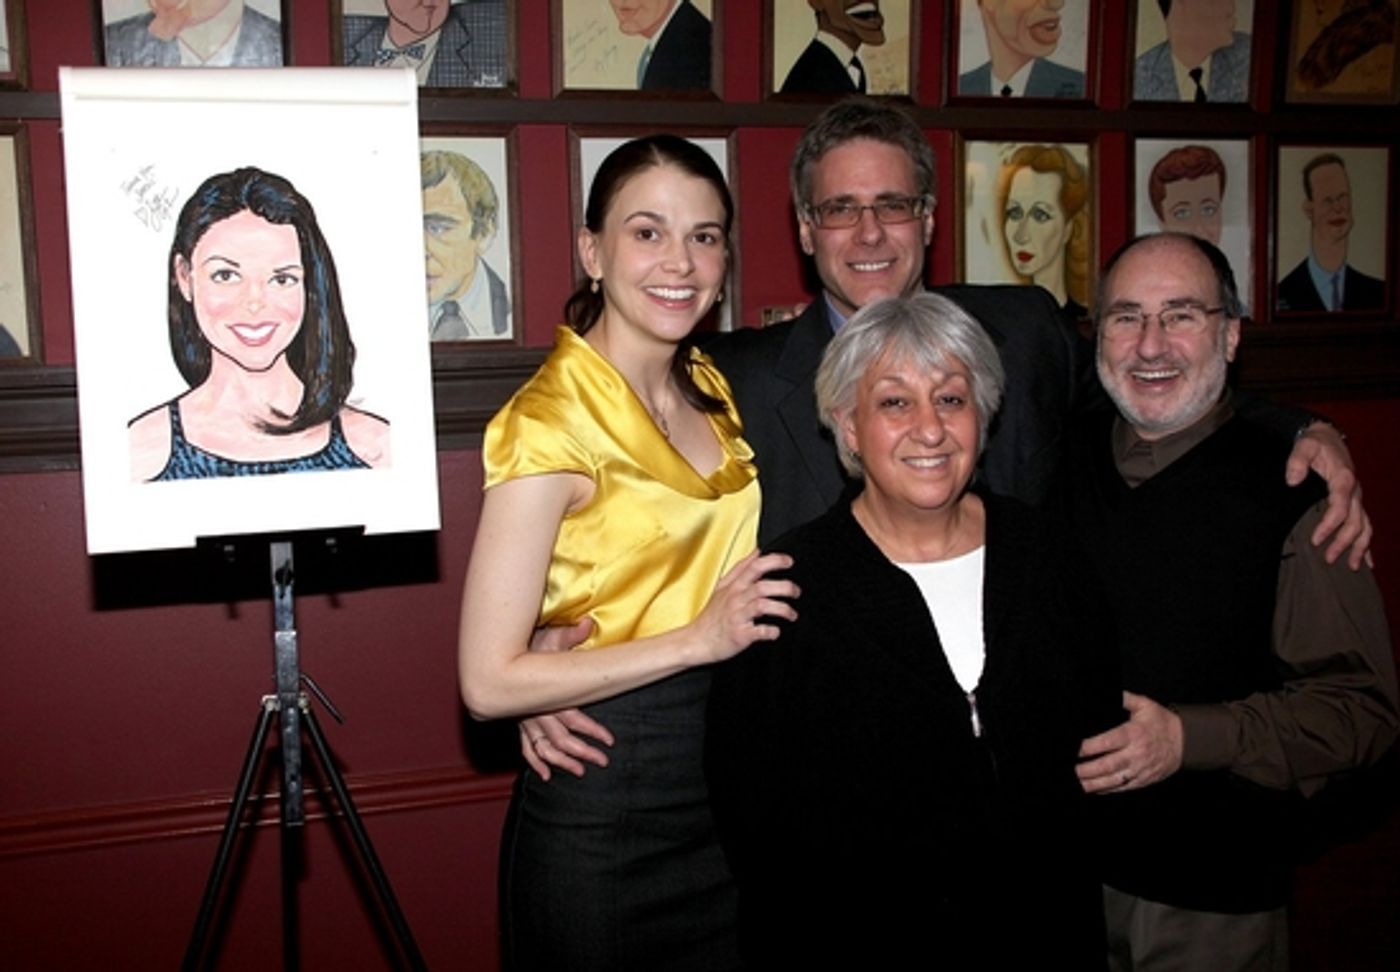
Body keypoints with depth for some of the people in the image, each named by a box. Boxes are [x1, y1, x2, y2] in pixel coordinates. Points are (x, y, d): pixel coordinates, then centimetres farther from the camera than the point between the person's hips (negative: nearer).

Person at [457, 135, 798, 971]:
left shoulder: (713, 390, 4)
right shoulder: (550, 421, -18)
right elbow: (490, 681, -20)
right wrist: (697, 638, -20)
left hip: (725, 789, 7)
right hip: (601, 820, -7)